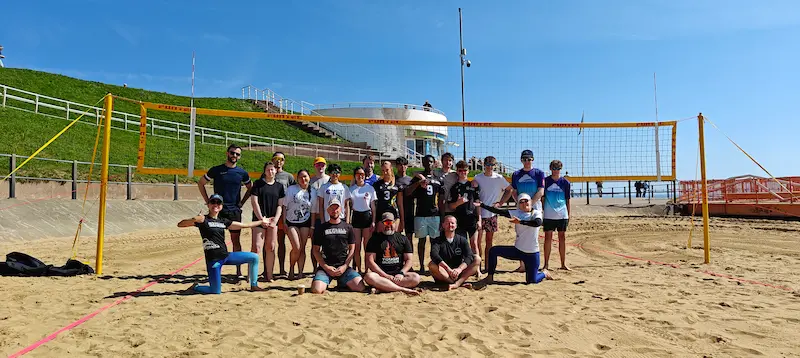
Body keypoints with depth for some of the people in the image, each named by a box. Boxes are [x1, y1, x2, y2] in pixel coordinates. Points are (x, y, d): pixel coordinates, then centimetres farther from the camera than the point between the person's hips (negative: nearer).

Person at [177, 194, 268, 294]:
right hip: (213, 259, -6)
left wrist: (261, 222, 22)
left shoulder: (223, 221, 12)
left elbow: (244, 225, 19)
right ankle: (195, 287, 24)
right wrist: (194, 220, -32)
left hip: (226, 256, 6)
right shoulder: (203, 220, -5)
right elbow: (180, 224, -12)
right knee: (216, 291, -4)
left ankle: (254, 285, 13)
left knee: (254, 257, 1)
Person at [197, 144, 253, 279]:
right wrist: (208, 201, 4)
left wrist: (241, 202, 7)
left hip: (234, 211, 1)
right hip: (217, 211, -1)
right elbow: (201, 183, 11)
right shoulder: (216, 170, 1)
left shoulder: (242, 173, 5)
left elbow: (250, 188, 19)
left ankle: (238, 270, 7)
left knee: (236, 240, 2)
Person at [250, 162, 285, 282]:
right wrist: (261, 218, -11)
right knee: (257, 247, -10)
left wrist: (275, 219, -4)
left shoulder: (279, 186, 11)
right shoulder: (258, 184, 2)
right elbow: (254, 201, -4)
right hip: (259, 219, -3)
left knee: (271, 248, 4)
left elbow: (280, 205, 9)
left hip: (273, 221, 3)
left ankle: (269, 276, 12)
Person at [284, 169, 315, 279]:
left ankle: (300, 273, 9)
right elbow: (284, 206, -1)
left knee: (302, 248, 1)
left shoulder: (313, 192, 3)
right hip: (291, 222, -2)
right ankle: (291, 269, 10)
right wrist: (284, 222, -6)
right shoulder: (291, 189, -3)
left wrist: (312, 226, 4)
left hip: (305, 222, 2)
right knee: (296, 248, -12)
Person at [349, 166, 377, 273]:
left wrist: (373, 221, -2)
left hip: (367, 216, -1)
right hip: (356, 216, 1)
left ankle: (367, 268, 8)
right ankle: (358, 268, 12)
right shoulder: (351, 189, 6)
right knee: (357, 245, 2)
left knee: (367, 245, 0)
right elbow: (349, 205, 6)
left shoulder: (370, 188, 3)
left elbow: (373, 206, 4)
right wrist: (348, 220, -3)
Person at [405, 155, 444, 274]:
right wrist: (419, 182, -21)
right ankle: (421, 266, 10)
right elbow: (407, 192, -8)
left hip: (434, 214, 2)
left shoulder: (438, 179, 12)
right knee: (422, 240, 4)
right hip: (421, 214, -1)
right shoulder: (418, 177, 5)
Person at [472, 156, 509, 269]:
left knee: (489, 241, 9)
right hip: (479, 213, -1)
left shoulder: (499, 178, 1)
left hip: (492, 214, 1)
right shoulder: (477, 178, 1)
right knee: (478, 241, -4)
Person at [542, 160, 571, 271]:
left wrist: (568, 215, 7)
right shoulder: (545, 181, 1)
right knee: (548, 238, 1)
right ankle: (546, 264, 7)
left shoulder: (565, 182, 4)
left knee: (562, 238, 6)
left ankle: (563, 264, 13)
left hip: (562, 215, 1)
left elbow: (567, 200, 9)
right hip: (548, 215, -1)